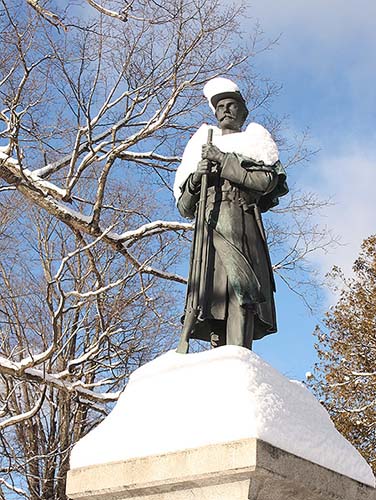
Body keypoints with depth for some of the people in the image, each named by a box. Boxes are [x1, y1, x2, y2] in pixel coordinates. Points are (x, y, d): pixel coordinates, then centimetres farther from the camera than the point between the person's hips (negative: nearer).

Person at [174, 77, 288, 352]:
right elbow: (185, 207, 24)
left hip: (241, 219, -3)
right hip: (208, 225, 3)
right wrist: (195, 179, 3)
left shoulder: (252, 139, 22)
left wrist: (223, 160, -1)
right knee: (215, 296, -13)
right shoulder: (203, 148, 31)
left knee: (238, 292, -22)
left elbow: (266, 180, 0)